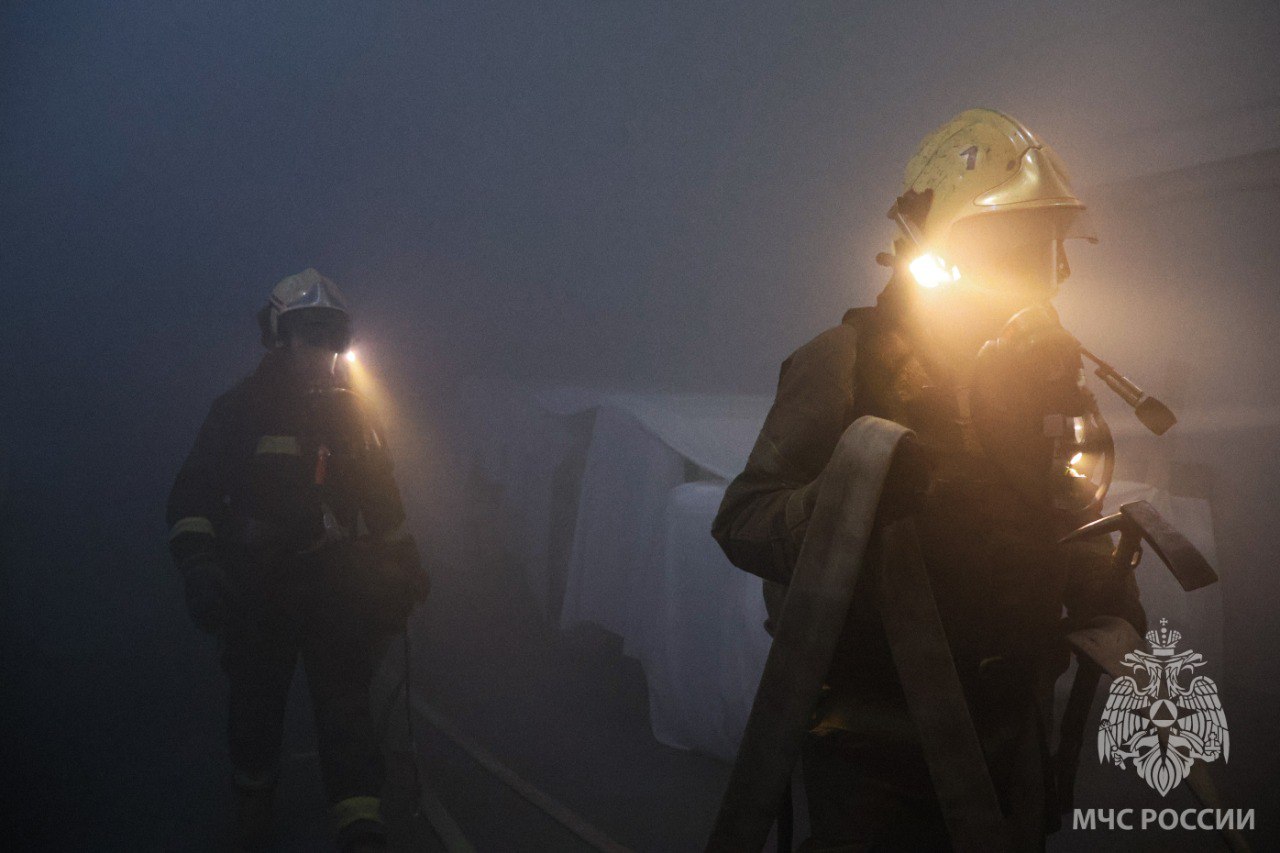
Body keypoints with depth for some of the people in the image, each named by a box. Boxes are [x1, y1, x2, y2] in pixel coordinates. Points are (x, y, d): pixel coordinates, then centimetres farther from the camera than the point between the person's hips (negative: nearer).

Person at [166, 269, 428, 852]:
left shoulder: (353, 412, 9)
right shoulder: (239, 412, -2)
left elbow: (382, 497, 18)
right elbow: (193, 496, -7)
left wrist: (403, 562, 16)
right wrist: (197, 565, -21)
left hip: (339, 581, 2)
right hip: (257, 589, -1)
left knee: (345, 702, -6)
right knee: (258, 702, 12)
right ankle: (255, 804, 37)